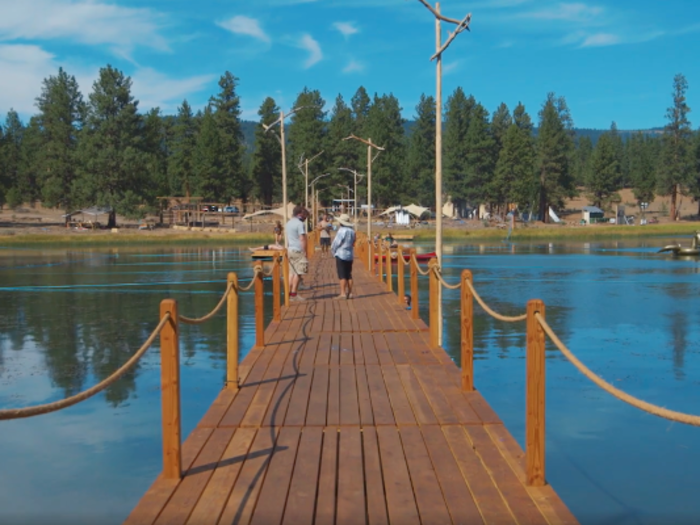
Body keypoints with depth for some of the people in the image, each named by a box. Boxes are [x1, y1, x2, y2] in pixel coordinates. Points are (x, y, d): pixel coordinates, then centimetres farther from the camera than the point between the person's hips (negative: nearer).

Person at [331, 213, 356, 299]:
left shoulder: (342, 231, -17)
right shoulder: (352, 231, 5)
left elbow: (336, 243, -13)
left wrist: (333, 251, 4)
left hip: (341, 255, -7)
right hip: (350, 255, 7)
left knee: (342, 275, -5)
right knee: (349, 275, 12)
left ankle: (343, 293, -7)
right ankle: (350, 293, 13)